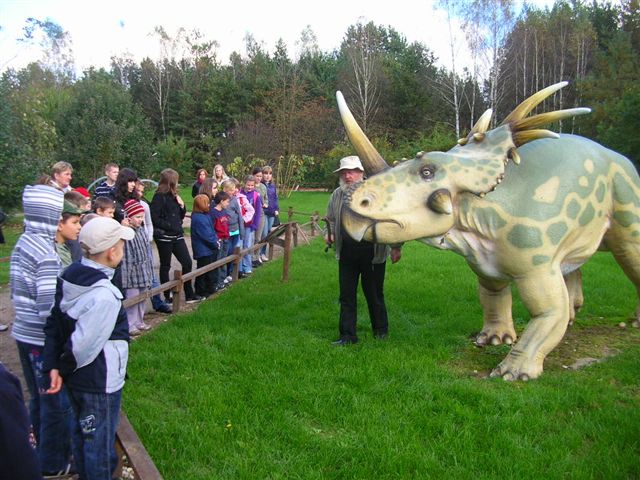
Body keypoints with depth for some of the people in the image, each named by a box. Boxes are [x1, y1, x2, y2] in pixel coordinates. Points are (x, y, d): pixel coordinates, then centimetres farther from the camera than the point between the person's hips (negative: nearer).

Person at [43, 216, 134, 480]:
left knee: (82, 433, 26)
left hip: (76, 379, 8)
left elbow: (53, 324, 0)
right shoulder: (104, 296, -30)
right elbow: (83, 344, -26)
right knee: (100, 442, 10)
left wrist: (52, 366, -3)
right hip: (99, 383, -8)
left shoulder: (70, 276, -4)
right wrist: (63, 368, -8)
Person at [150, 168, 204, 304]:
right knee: (165, 266, 5)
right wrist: (170, 226, -16)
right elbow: (154, 218, -16)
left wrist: (182, 205, 0)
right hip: (164, 237, -7)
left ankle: (189, 295, 12)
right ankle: (167, 297, 15)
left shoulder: (174, 196, 12)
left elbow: (181, 216, 17)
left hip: (177, 236, 7)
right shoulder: (159, 197, -10)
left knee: (187, 263, 4)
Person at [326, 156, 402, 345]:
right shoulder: (337, 195, 8)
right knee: (347, 295, 6)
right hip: (347, 253, 4)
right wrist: (330, 234, 2)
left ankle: (381, 330, 30)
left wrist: (396, 247, -6)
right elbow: (331, 220, 22)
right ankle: (347, 335, 16)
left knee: (374, 294, 10)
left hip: (372, 253, -4)